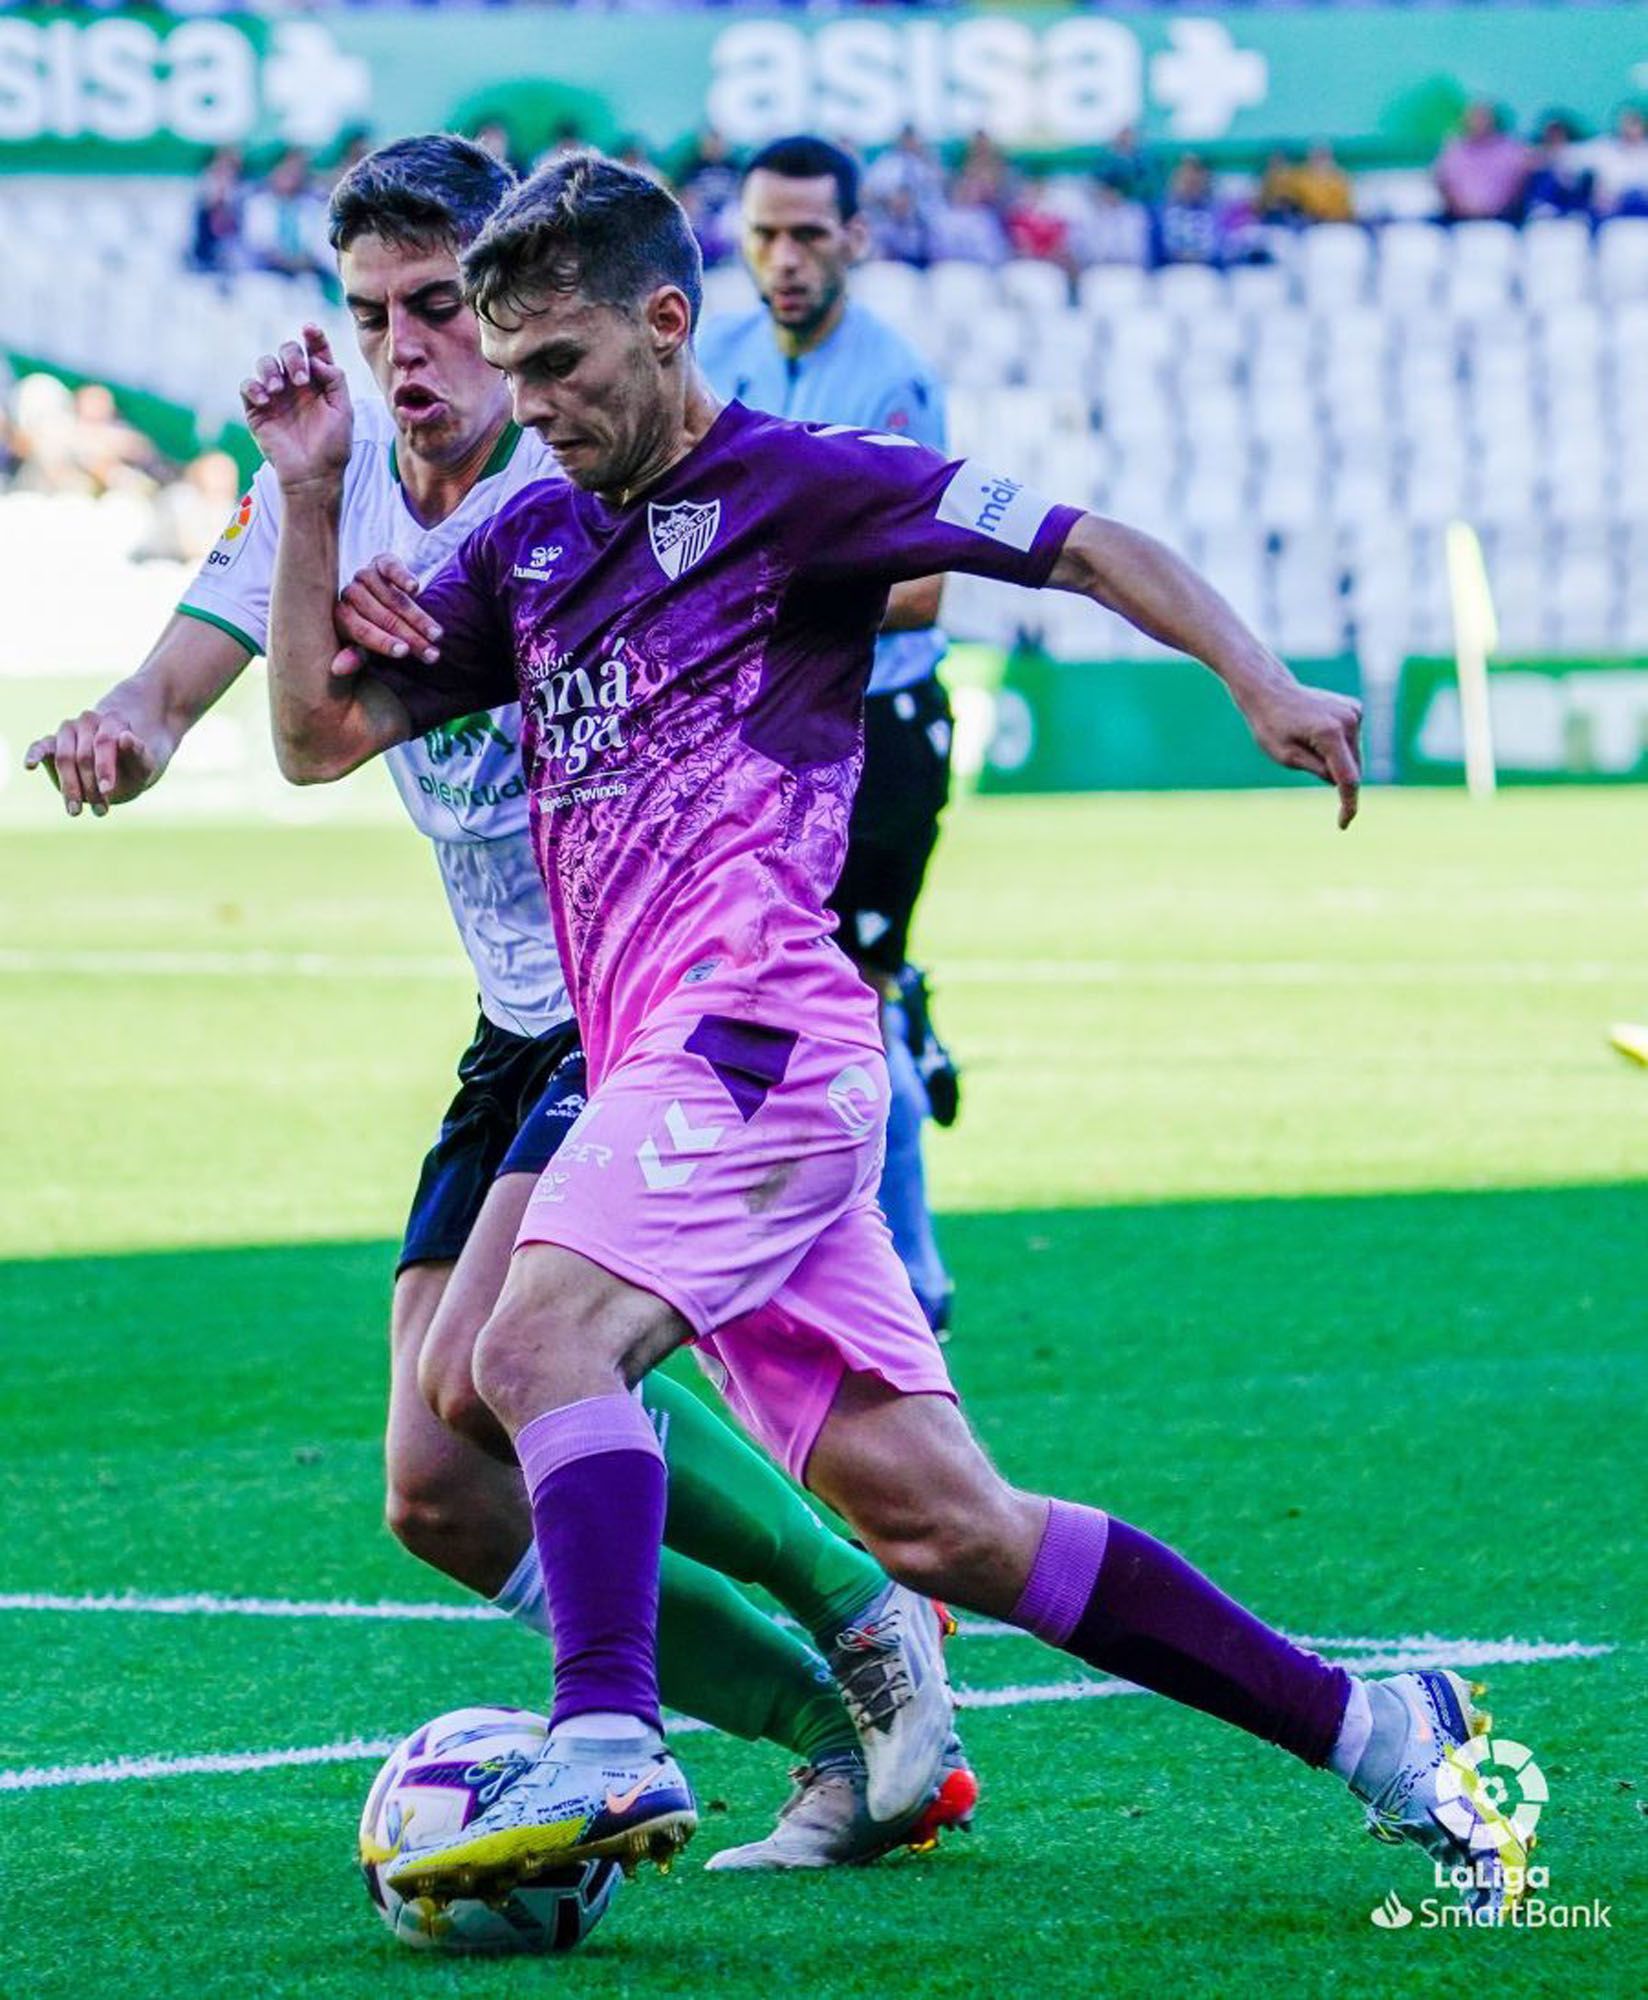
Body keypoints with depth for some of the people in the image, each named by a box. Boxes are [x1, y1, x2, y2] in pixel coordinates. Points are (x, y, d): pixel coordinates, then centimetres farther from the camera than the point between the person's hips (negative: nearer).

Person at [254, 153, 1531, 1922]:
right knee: (937, 1522, 4)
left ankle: (607, 1749, -42)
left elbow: (1080, 547, 3)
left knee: (542, 1339, -29)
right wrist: (310, 495, 9)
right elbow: (319, 733, 20)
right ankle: (1365, 1728, 9)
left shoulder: (792, 484, 1)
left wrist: (1260, 683, -8)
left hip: (758, 1031, -7)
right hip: (668, 1068, 7)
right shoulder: (530, 544, 21)